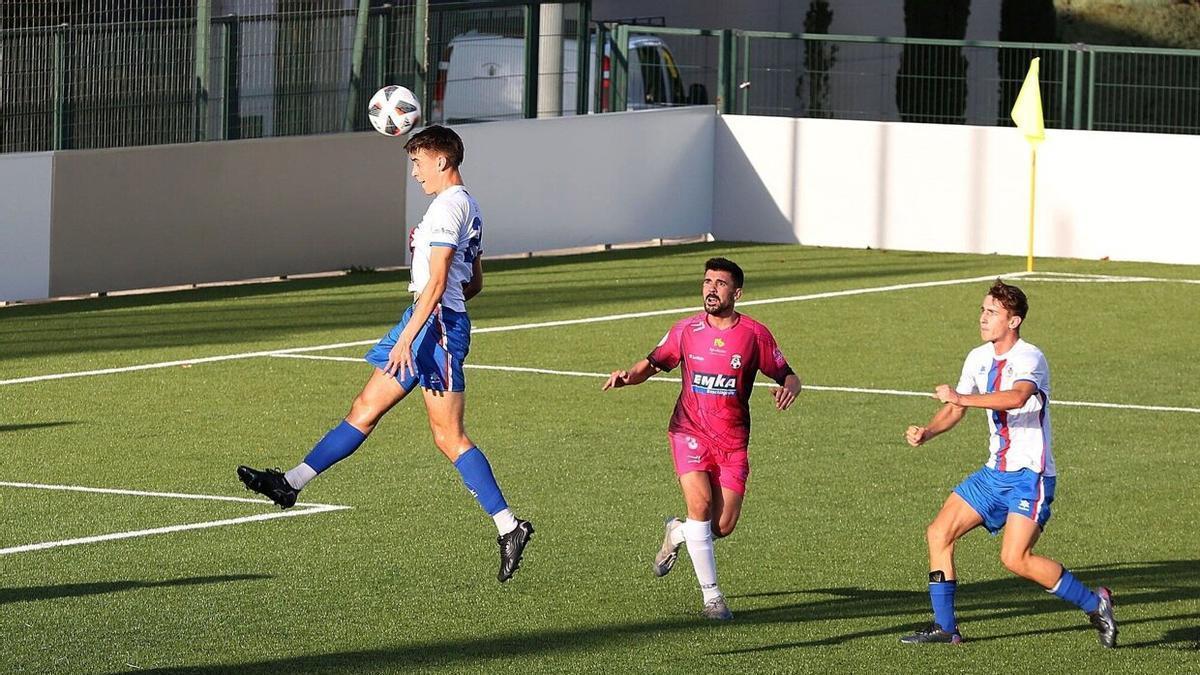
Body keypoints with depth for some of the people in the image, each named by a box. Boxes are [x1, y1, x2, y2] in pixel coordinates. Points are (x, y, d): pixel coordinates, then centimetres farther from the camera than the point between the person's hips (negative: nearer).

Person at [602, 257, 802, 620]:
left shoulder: (754, 334, -2)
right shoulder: (687, 330, 1)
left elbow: (788, 376, 4)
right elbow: (652, 364, 11)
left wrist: (789, 388, -21)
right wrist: (627, 376, -11)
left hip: (732, 440, 1)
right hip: (690, 431, -1)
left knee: (724, 526, -5)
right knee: (700, 501, -22)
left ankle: (678, 533, 32)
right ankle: (711, 594, -13)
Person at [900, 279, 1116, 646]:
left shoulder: (1029, 359, -17)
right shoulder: (979, 358, 9)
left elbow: (1017, 397, -39)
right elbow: (954, 411, 16)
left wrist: (960, 397, -39)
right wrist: (926, 432, -4)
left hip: (1030, 475, -8)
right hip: (996, 471, 8)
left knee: (1015, 559, -19)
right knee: (939, 533, 2)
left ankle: (1095, 604, -3)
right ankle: (944, 627, 11)